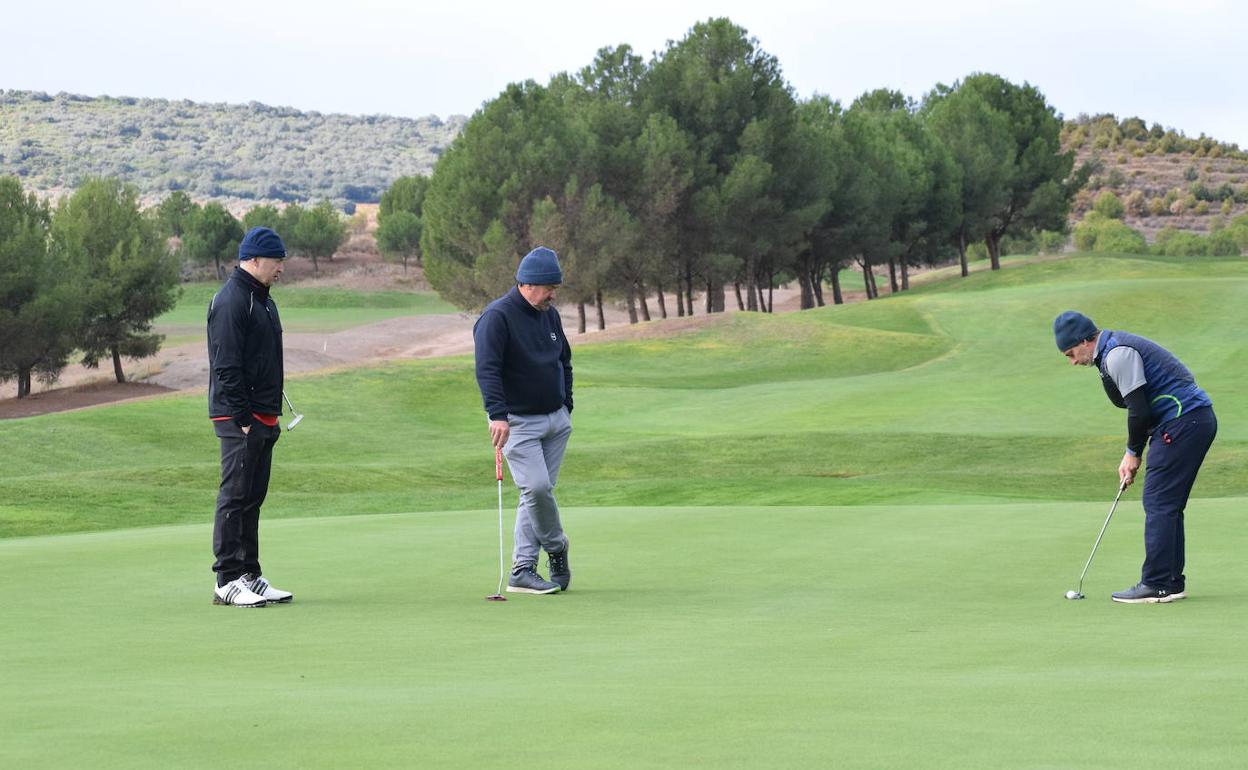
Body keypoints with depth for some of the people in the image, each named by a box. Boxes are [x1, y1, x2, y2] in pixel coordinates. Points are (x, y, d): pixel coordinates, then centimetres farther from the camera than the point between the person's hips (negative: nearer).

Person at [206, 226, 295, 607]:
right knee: (234, 497, -6)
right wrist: (242, 418, -21)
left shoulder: (262, 300, 18)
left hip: (263, 417, 10)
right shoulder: (231, 301, -14)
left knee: (252, 499, 12)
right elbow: (227, 367, -19)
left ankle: (250, 575, 16)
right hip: (240, 418, -10)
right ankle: (228, 581, -4)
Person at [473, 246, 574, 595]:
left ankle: (522, 570, 6)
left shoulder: (550, 315, 12)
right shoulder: (497, 317, -13)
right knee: (537, 487, -16)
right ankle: (556, 548, 10)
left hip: (556, 419, 7)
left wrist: (566, 406, 18)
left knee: (540, 490, 3)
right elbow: (487, 369, -22)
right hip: (518, 422, -7)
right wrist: (498, 414, -32)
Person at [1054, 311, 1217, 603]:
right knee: (1169, 505, 12)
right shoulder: (1114, 351, 19)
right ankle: (1172, 582, 14)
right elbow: (1135, 406, 20)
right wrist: (1131, 454, 12)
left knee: (1159, 503, -9)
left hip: (1183, 422, -11)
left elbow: (1139, 411, -16)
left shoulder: (1117, 354, -15)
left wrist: (1134, 453, -2)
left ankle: (1156, 585, -10)